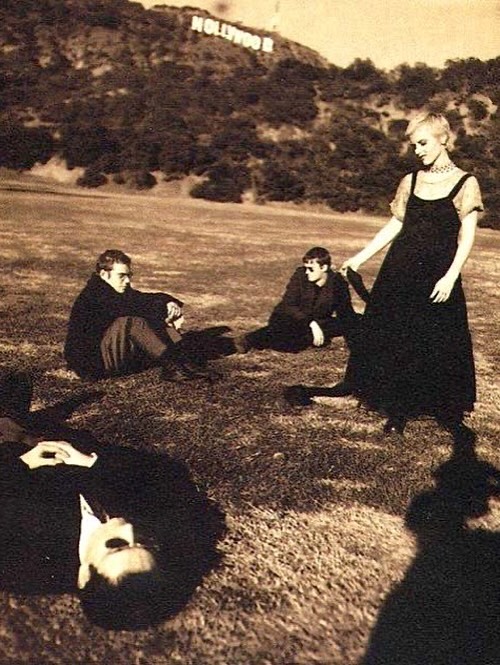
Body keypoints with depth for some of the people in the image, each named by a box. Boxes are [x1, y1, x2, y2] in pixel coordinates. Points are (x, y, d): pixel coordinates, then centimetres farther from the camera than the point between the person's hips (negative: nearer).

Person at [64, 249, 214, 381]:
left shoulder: (119, 292, 10)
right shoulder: (94, 294, -18)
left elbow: (145, 299, -1)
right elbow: (133, 307, -30)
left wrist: (170, 303, -22)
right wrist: (165, 309, -25)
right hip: (91, 363, -9)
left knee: (156, 318, -3)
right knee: (130, 322, -32)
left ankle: (183, 360, -18)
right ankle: (172, 366, -29)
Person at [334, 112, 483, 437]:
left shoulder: (465, 183, -3)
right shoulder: (410, 181, 9)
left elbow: (467, 237, -7)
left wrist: (450, 277, -18)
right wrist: (361, 257, 8)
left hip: (438, 276, -4)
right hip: (400, 272, 4)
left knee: (442, 344, 2)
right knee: (394, 341, 5)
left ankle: (450, 413, 19)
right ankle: (397, 411, 17)